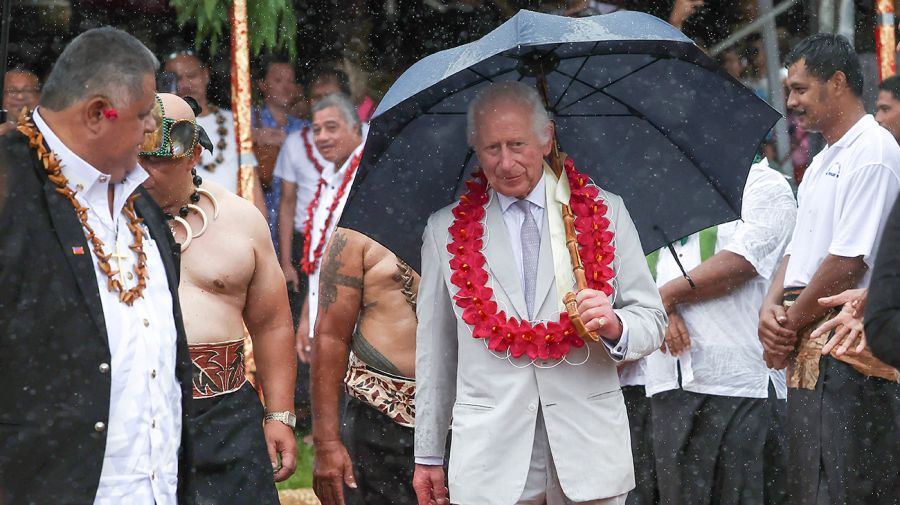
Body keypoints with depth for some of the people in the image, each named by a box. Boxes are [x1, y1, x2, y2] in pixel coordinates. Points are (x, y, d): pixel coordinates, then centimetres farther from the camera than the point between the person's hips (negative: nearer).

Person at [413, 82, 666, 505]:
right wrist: (428, 456, 10)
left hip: (588, 452, 0)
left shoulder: (605, 213, 7)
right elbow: (434, 350, 10)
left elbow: (652, 322, 7)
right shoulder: (446, 230, 8)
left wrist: (616, 327, -17)